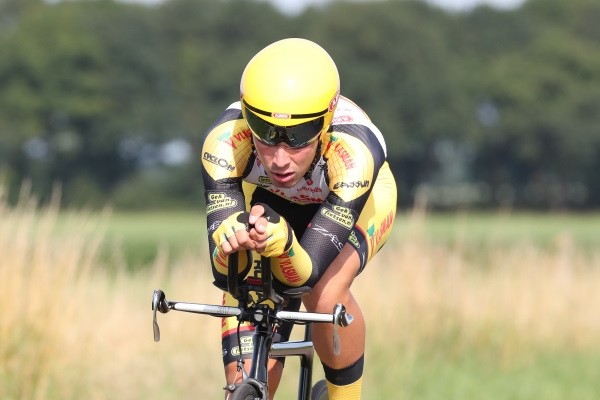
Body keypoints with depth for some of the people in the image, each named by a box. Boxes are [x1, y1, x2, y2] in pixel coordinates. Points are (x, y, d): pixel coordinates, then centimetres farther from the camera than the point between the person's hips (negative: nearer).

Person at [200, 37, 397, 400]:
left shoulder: (354, 151, -43)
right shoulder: (226, 140, -38)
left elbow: (304, 277, -45)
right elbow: (224, 273, -38)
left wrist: (280, 242, -67)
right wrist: (231, 240, -61)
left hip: (353, 197, -2)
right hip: (269, 200, 2)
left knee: (324, 294, -33)